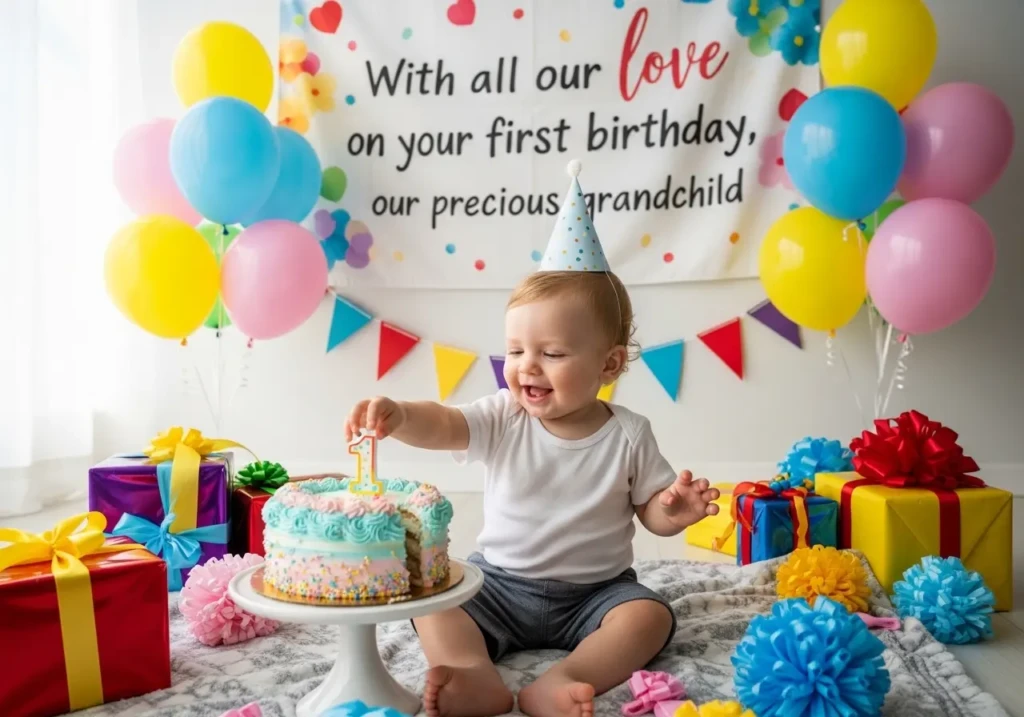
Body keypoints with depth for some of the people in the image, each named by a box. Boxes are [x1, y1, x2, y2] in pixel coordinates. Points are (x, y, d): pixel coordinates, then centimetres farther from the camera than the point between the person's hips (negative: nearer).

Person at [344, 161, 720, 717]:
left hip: (595, 591, -1)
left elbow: (650, 512, 2)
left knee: (651, 615, -25)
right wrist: (396, 415, -46)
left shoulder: (628, 435, -7)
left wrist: (672, 511, -22)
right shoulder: (503, 419, -7)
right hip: (500, 583, 1)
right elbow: (440, 425, -24)